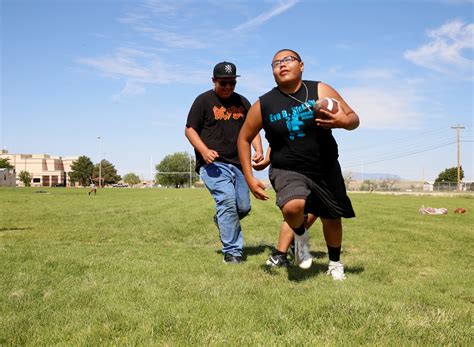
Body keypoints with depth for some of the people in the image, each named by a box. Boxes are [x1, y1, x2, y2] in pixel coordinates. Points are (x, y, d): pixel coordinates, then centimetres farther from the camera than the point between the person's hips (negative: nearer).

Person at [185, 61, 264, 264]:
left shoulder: (242, 102, 15)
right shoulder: (204, 100, 0)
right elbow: (190, 130, -1)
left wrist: (258, 150, 0)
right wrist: (204, 151, -18)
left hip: (238, 162, 6)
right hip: (213, 163, -5)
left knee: (243, 207, 3)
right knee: (227, 201, -20)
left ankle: (221, 220, 37)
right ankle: (232, 252, -12)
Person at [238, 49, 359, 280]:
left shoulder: (321, 91, -7)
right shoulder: (263, 105, -8)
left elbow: (354, 119, -3)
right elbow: (244, 139, 3)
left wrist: (342, 121, -28)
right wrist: (249, 178, -4)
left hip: (326, 170, 2)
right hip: (288, 171, -2)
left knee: (331, 219, 15)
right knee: (292, 207, -32)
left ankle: (335, 264, 46)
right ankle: (300, 236, 6)